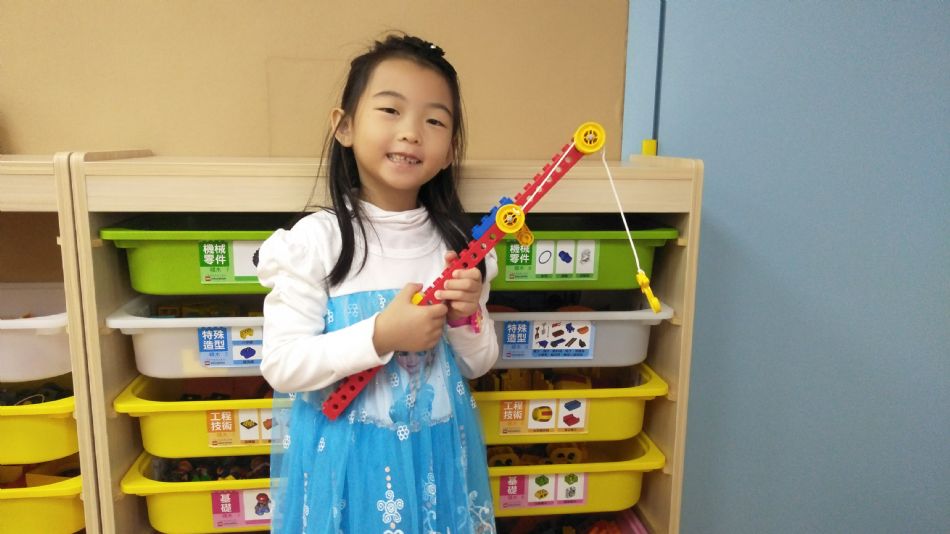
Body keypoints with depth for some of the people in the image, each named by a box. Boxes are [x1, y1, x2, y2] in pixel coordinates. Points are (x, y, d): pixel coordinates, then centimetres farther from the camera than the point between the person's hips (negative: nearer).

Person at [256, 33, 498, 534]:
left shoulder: (456, 243, -3)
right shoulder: (315, 240, -14)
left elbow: (477, 366, 5)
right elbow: (280, 365, -16)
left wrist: (468, 318, -15)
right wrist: (380, 336, -26)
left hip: (437, 452, 3)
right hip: (344, 454, -3)